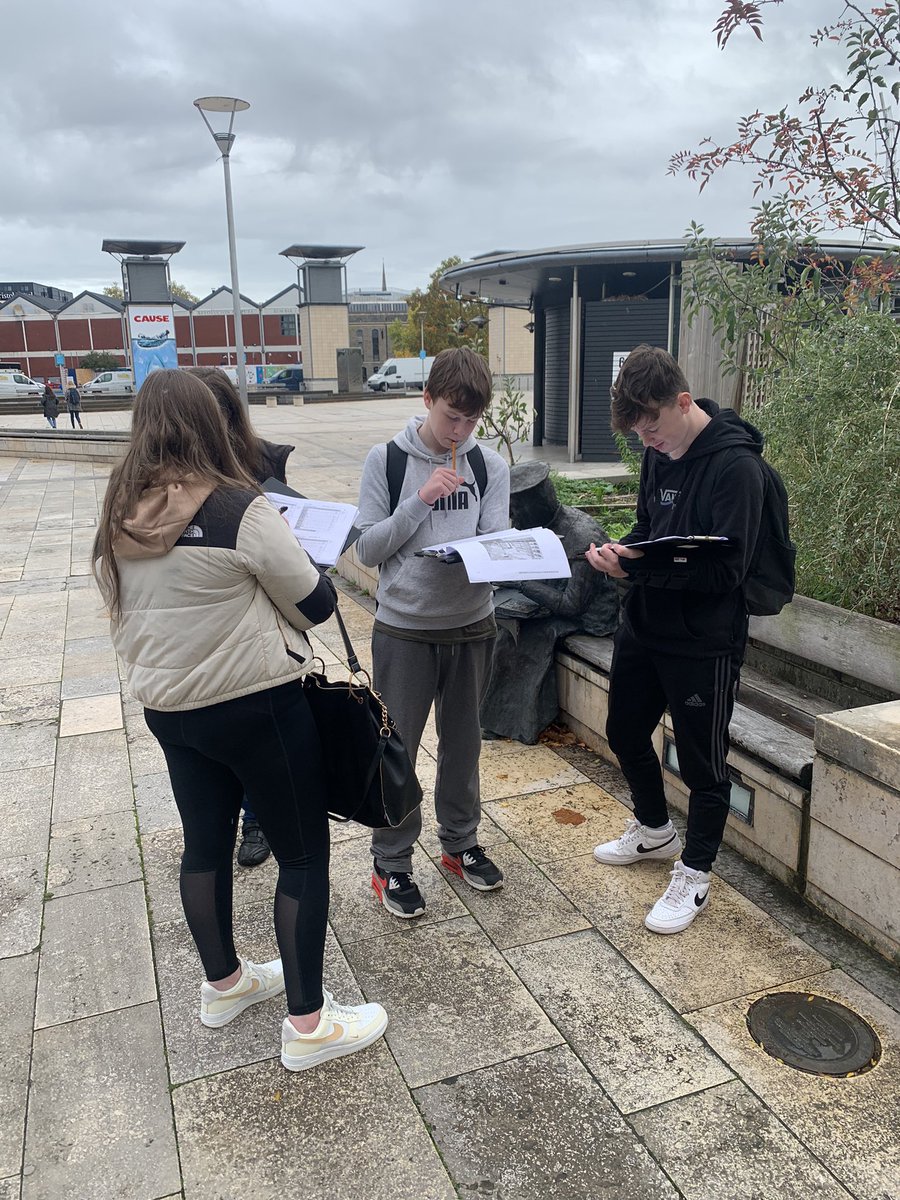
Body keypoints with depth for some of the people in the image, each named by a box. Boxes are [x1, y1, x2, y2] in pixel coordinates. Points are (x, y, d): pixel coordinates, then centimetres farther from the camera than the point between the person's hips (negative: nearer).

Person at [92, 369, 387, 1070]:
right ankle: (309, 1024, 16)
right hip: (257, 706, -7)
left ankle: (223, 985, 41)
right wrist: (302, 567, 9)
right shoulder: (238, 508, -19)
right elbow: (316, 605, -12)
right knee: (303, 854, 6)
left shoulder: (118, 518, 1)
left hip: (168, 710, 7)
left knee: (205, 843, 21)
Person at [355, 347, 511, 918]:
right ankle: (392, 863, 24)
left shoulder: (490, 465, 0)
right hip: (404, 630, -2)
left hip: (472, 628, 3)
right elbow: (367, 548, -9)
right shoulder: (386, 460, -6)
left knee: (463, 743, 17)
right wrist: (420, 501, -20)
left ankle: (460, 843, 38)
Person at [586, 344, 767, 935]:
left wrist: (638, 568, -30)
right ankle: (654, 830, 46)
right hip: (644, 625, 9)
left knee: (702, 762, 7)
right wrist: (622, 550, -6)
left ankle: (694, 876, 28)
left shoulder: (735, 465, -21)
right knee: (626, 732, 22)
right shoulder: (659, 453, 4)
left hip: (703, 642, -8)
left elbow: (727, 570, -24)